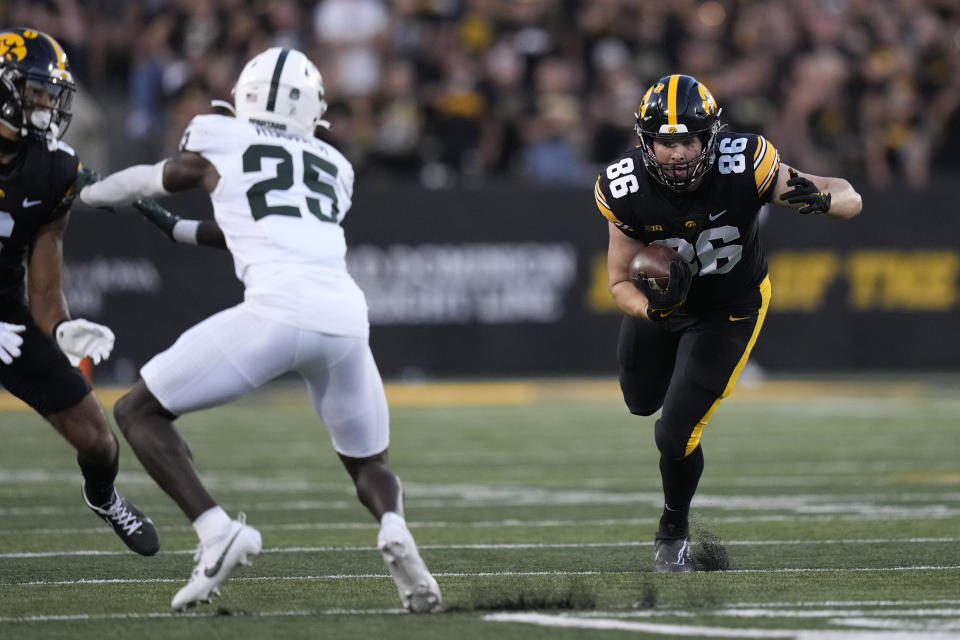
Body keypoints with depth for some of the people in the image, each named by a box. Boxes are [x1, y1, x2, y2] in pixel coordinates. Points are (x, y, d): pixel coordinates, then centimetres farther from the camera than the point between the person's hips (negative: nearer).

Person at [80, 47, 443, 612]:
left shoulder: (219, 146, 16)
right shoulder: (334, 169, 27)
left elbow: (152, 182, 36)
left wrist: (85, 192, 56)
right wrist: (176, 228, 53)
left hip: (276, 312, -4)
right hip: (345, 317, 4)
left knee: (139, 412, 10)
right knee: (368, 461, 25)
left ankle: (217, 532, -10)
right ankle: (395, 527, -10)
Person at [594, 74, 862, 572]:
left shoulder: (743, 165, -35)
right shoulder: (626, 190, -29)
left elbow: (850, 200, -29)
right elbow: (621, 283, -19)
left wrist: (821, 198, -54)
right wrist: (651, 309, -42)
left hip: (727, 311, -3)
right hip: (660, 301, 3)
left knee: (675, 434, -11)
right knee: (641, 402, 28)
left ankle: (674, 531, 20)